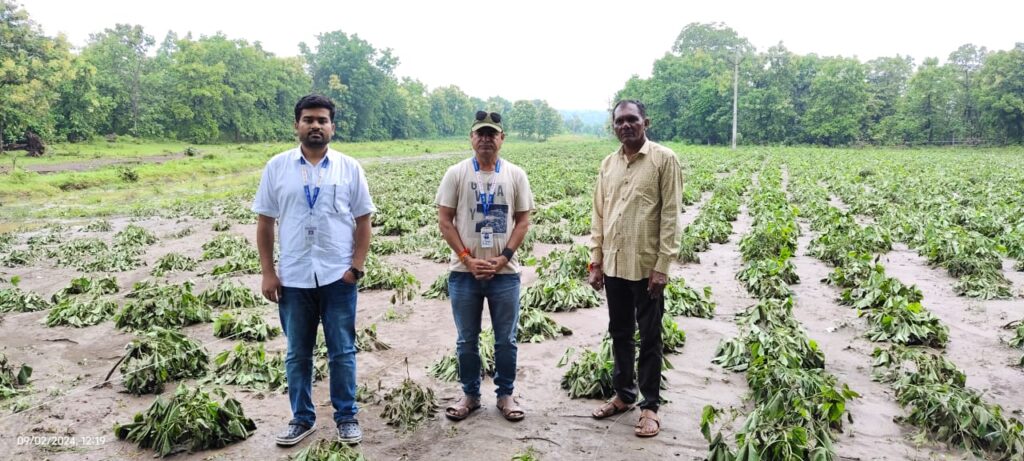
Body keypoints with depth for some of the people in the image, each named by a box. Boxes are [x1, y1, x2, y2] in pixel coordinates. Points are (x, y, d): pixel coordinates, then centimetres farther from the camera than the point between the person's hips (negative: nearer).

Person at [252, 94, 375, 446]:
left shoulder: (350, 168, 0)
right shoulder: (277, 167, 2)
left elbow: (363, 222, 3)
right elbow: (265, 223, 4)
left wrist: (356, 268, -6)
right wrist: (267, 273, -1)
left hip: (338, 278, -1)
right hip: (293, 279, 1)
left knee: (342, 351, 8)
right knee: (297, 353, 12)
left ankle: (346, 416, 23)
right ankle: (301, 418, 27)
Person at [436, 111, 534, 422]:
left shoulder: (515, 175, 2)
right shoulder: (456, 174, 0)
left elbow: (523, 221, 2)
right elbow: (444, 221, -2)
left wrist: (502, 259, -10)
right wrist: (468, 259, -11)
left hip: (505, 273, 1)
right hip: (464, 273, 0)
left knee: (506, 340, 10)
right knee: (467, 340, 11)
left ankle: (506, 395, 25)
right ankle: (470, 395, 26)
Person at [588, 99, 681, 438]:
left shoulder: (664, 159, -7)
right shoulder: (608, 164, 9)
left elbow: (671, 216, -10)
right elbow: (599, 216, 12)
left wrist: (662, 266, -15)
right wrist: (595, 261, 8)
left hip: (646, 267, -5)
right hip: (614, 265, 5)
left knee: (649, 338, 6)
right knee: (619, 333, 16)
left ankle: (650, 405, 18)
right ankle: (623, 394, 32)